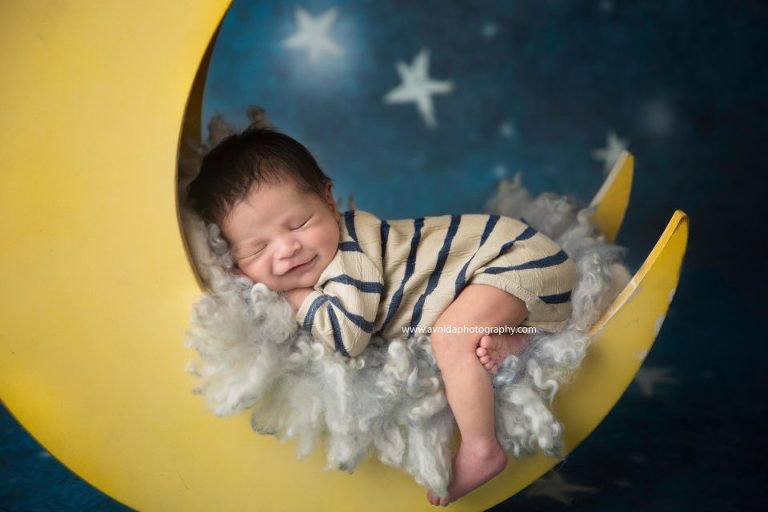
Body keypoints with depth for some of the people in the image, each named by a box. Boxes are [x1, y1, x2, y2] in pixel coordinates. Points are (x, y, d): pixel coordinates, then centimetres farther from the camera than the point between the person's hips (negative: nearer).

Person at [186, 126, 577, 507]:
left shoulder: (347, 249, -28)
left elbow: (346, 335, -37)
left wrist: (293, 294, -24)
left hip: (518, 252, -10)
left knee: (452, 336, -26)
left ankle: (480, 452, -14)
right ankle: (502, 338, 6)